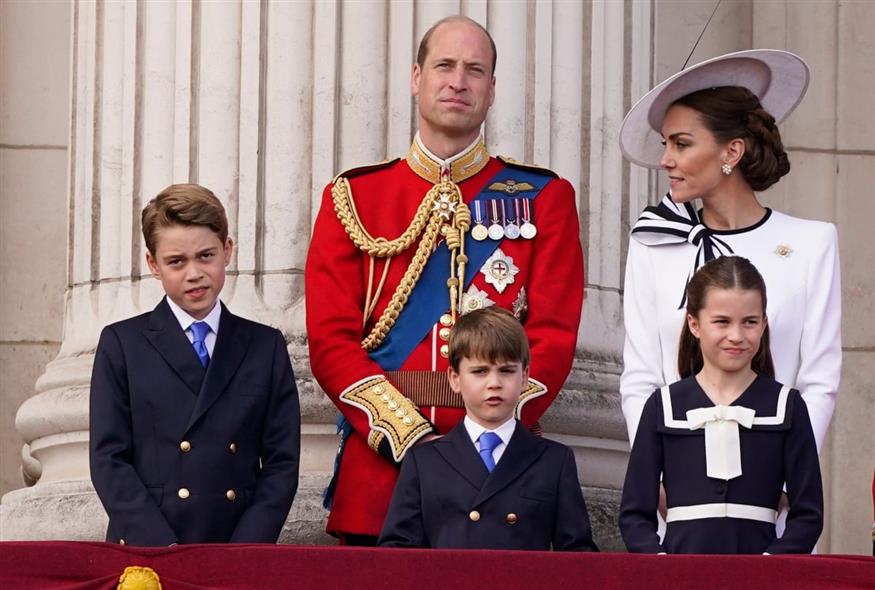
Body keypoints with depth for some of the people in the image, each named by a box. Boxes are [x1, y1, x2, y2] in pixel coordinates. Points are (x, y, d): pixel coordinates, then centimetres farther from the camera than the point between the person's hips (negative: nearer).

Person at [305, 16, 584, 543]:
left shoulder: (544, 198, 8)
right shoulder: (353, 197, 9)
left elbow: (553, 336, 0)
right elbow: (331, 338, 1)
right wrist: (406, 437, -12)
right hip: (379, 458, 0)